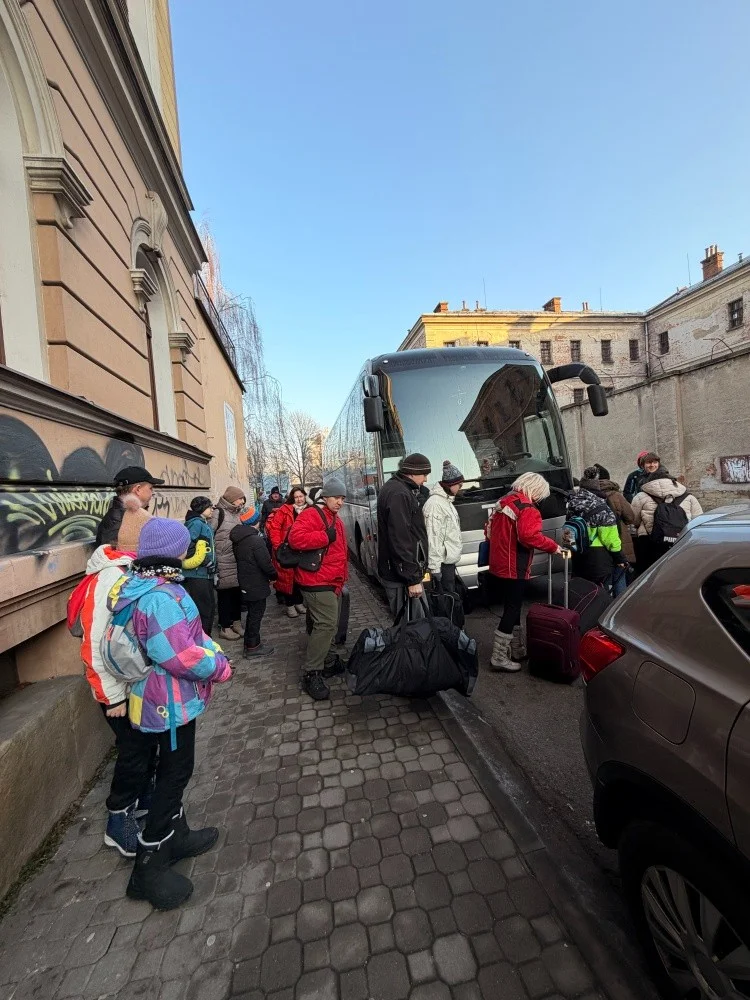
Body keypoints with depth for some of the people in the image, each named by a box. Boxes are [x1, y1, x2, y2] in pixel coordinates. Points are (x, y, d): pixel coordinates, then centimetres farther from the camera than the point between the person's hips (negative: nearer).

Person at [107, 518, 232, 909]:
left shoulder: (140, 585, 2)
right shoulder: (161, 597, -32)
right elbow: (179, 654, -33)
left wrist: (211, 648, -2)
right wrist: (219, 666, -17)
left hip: (151, 698, 10)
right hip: (170, 702, -10)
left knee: (172, 770, 25)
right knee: (174, 773, 9)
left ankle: (176, 835, 44)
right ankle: (149, 865, 24)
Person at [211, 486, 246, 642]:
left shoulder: (237, 514, 13)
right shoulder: (218, 513, -12)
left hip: (238, 562, 8)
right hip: (224, 563, -7)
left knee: (237, 592, 14)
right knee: (225, 594, 2)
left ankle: (236, 622, 28)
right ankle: (224, 627, 15)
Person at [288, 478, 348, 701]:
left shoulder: (336, 520, 18)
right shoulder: (311, 515, -13)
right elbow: (296, 537, -30)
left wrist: (341, 579, 26)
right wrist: (326, 536, -27)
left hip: (331, 582, 10)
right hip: (317, 582, -10)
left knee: (328, 624, 18)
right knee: (326, 624, -14)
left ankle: (323, 660, 35)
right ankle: (311, 673, -4)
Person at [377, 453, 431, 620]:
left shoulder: (396, 488, 14)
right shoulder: (398, 495, -20)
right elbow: (400, 541, -24)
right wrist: (412, 579, -22)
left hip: (398, 572, 11)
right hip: (401, 577, -11)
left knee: (417, 619, 19)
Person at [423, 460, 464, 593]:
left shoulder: (446, 500, 13)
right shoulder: (435, 503, -20)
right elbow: (433, 537, -23)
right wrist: (434, 566, -24)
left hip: (449, 560, 10)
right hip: (443, 562, -10)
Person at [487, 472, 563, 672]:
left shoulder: (503, 502, 13)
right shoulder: (527, 508, -15)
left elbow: (490, 529, 18)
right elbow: (529, 536, -28)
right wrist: (553, 546, -16)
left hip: (499, 564, 9)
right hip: (514, 567, -9)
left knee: (511, 607, 18)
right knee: (512, 609, -2)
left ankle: (517, 650, 30)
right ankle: (499, 657, 3)